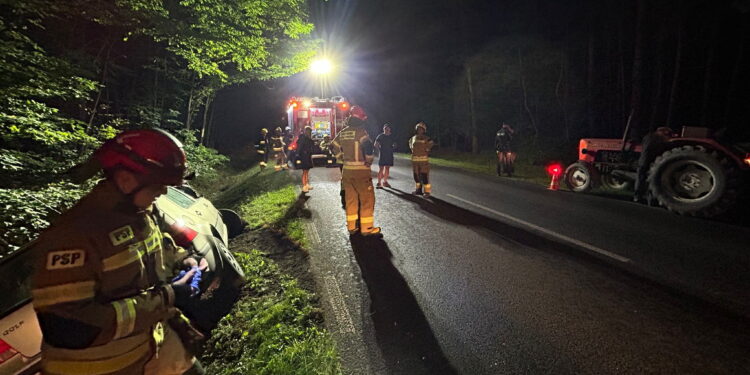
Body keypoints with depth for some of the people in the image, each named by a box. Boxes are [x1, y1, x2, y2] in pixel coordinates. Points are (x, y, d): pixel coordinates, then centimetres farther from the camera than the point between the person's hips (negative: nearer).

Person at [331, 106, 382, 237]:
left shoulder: (343, 133, 9)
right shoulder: (360, 131, -12)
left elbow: (334, 146, 19)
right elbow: (367, 145, -28)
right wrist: (369, 160, -14)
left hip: (346, 170, 7)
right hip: (361, 170, -7)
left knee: (350, 199, 13)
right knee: (367, 199, 1)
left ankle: (351, 226, 19)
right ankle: (367, 228, 4)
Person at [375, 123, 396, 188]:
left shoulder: (391, 136, 12)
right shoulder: (380, 136, -2)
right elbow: (376, 145, -1)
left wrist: (393, 146, -2)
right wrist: (380, 149, -7)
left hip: (389, 154, 5)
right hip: (382, 155, -5)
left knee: (387, 168, 8)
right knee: (381, 168, -7)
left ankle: (385, 181, 19)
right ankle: (379, 183, -4)